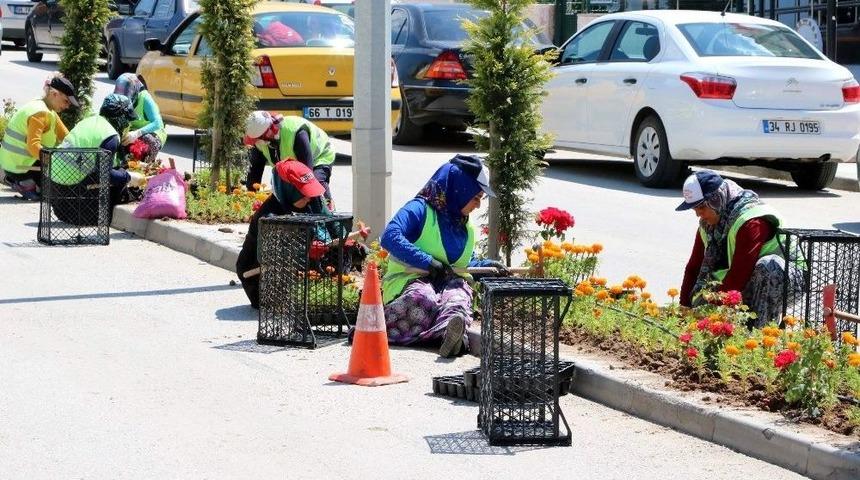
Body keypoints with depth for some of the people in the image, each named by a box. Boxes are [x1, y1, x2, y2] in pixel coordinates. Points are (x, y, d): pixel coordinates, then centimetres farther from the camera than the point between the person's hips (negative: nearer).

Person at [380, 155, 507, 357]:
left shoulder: (466, 227, 20)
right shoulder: (420, 209, -5)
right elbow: (390, 237, -20)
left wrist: (488, 265, 13)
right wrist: (428, 262, -23)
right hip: (410, 281, -2)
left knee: (458, 296, -37)